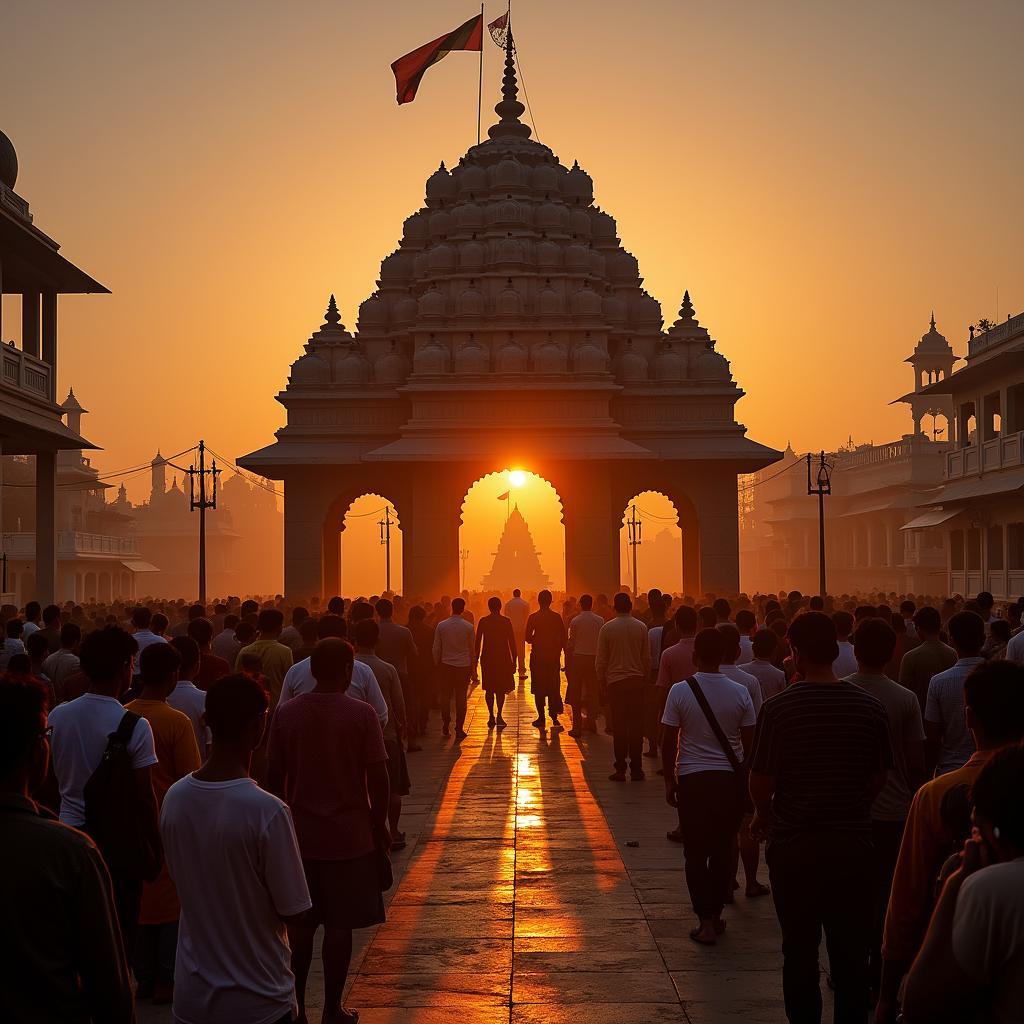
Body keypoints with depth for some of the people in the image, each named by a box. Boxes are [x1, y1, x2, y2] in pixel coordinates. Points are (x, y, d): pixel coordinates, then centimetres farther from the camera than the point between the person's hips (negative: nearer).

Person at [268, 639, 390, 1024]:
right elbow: (377, 777, -10)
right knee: (339, 925, 6)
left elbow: (276, 776, 3)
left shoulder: (286, 713, -2)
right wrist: (379, 825, 2)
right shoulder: (361, 714, -11)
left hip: (300, 834, 3)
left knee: (299, 924, 13)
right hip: (348, 834, -3)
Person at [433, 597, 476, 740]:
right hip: (463, 665, -1)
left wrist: (437, 664, 13)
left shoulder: (441, 625, -4)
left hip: (446, 665, 1)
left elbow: (436, 648, 0)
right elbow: (471, 648, 1)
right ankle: (459, 730, 2)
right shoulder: (468, 626, -6)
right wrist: (471, 666, 12)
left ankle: (446, 727, 16)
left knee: (446, 696, 11)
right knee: (461, 698, 3)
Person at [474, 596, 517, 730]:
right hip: (503, 658, -1)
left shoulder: (483, 621, -1)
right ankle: (499, 716, -6)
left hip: (487, 658, 1)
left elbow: (477, 641, 1)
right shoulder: (506, 621, -4)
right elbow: (512, 643, -3)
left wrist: (476, 658, 10)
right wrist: (514, 661, 3)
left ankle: (491, 716, 7)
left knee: (489, 689, 11)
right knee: (501, 688, 6)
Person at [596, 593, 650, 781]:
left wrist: (602, 680, 11)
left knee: (619, 725, 3)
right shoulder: (641, 627, -1)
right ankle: (636, 769, 6)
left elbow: (600, 660, -1)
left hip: (615, 682, -1)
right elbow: (647, 658, 3)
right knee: (636, 725, 5)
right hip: (637, 681, 1)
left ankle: (620, 770, 2)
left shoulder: (607, 628, -4)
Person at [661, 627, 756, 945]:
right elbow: (749, 742, 2)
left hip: (692, 778, -2)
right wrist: (744, 777, 15)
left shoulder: (680, 691, -9)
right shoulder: (740, 692, -3)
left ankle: (706, 921, 2)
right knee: (723, 849, 14)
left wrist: (669, 781, 6)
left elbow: (668, 742, -5)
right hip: (730, 779, 2)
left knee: (696, 852, 6)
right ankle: (716, 915, 22)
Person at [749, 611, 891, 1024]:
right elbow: (879, 778, 4)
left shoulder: (778, 708, -15)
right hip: (853, 842, 2)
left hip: (794, 844, -2)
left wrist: (764, 817, 10)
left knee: (800, 950, 12)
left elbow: (761, 780, -10)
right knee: (850, 951, 12)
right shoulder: (869, 708, -5)